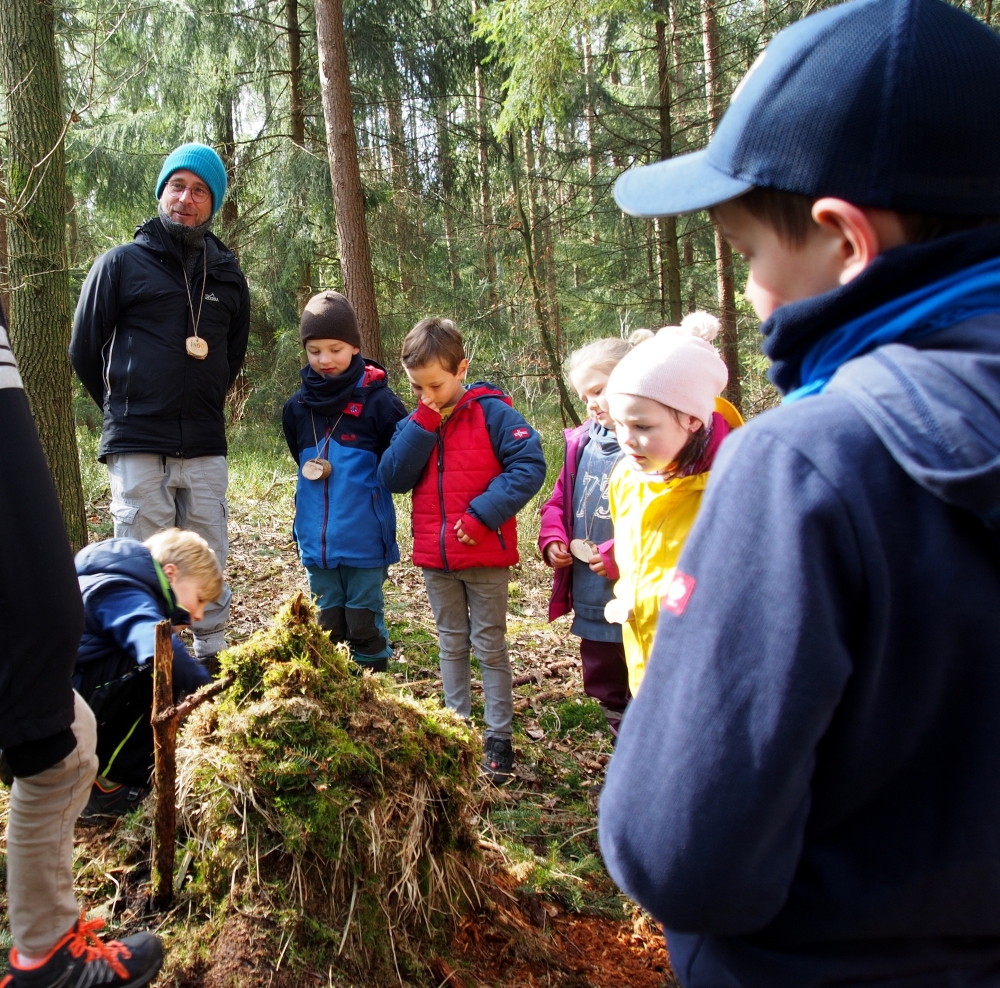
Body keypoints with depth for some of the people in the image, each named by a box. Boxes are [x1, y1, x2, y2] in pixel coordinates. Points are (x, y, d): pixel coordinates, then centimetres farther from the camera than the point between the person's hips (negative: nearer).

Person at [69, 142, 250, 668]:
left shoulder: (227, 275, 13)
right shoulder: (121, 262, 3)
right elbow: (84, 350, 8)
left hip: (204, 447, 3)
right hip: (137, 447, -3)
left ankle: (212, 656, 18)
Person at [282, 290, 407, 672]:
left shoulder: (376, 400, -10)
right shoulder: (297, 406, 5)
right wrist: (314, 471, 7)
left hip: (364, 541, -4)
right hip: (317, 541, 4)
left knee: (365, 627, 5)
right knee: (328, 627, 14)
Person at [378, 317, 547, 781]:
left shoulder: (491, 411, -10)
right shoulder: (415, 423, 6)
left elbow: (530, 465, -18)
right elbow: (393, 477, -5)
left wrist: (483, 514, -23)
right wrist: (423, 422, -13)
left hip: (485, 555, -5)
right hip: (435, 557, 5)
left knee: (490, 646, 5)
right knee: (452, 645, 16)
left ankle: (499, 739, 15)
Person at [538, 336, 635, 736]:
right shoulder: (582, 442, 9)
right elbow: (559, 500, 18)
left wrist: (618, 554, -23)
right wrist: (552, 539, 1)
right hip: (591, 602, 8)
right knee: (605, 688, 22)